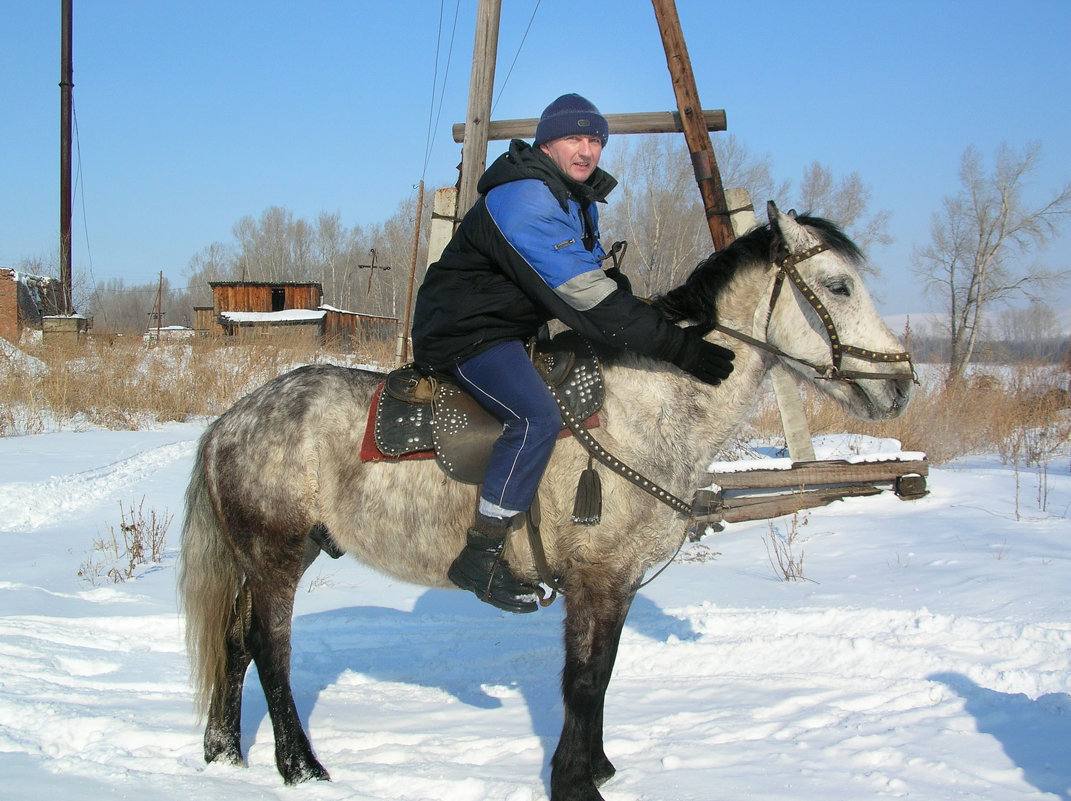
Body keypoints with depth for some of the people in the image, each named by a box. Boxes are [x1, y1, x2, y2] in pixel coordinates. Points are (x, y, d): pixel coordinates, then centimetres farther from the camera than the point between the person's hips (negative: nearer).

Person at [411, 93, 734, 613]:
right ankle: (480, 557, -23)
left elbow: (599, 279, 16)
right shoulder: (523, 203, -25)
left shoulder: (580, 199, 9)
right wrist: (679, 347, -31)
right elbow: (588, 301, -30)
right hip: (464, 333, -11)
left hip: (514, 329, 11)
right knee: (537, 418, -29)